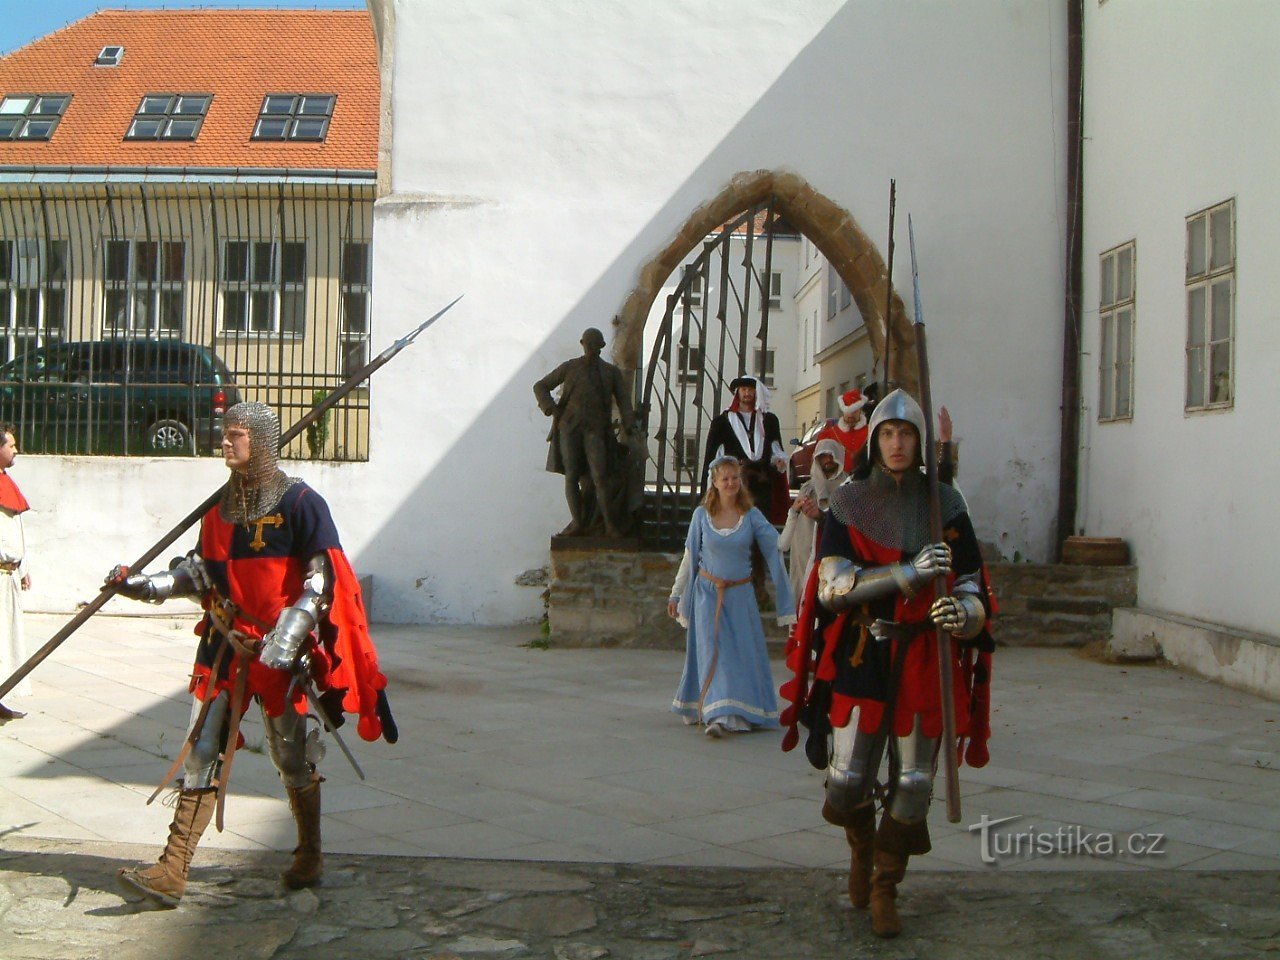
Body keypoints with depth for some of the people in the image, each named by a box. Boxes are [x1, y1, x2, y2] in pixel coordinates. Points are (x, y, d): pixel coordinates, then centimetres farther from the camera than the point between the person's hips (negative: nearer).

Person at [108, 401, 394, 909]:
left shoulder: (300, 503, -9)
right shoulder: (223, 505, 11)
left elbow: (324, 577, -14)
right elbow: (202, 571, 17)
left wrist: (288, 635, -23)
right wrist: (148, 585, 2)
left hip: (282, 650, -5)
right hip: (226, 644, 5)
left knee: (293, 756, 8)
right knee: (201, 752, 0)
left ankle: (310, 857, 27)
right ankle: (172, 871, 1)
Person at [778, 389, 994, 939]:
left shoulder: (945, 506, 2)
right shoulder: (849, 503, 1)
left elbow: (973, 589, 3)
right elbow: (832, 585, -11)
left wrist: (963, 613, -22)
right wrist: (908, 573, -23)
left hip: (921, 661, 1)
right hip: (860, 659, 0)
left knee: (913, 785, 3)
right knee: (847, 782, 1)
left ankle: (884, 888, 22)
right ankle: (861, 847, 34)